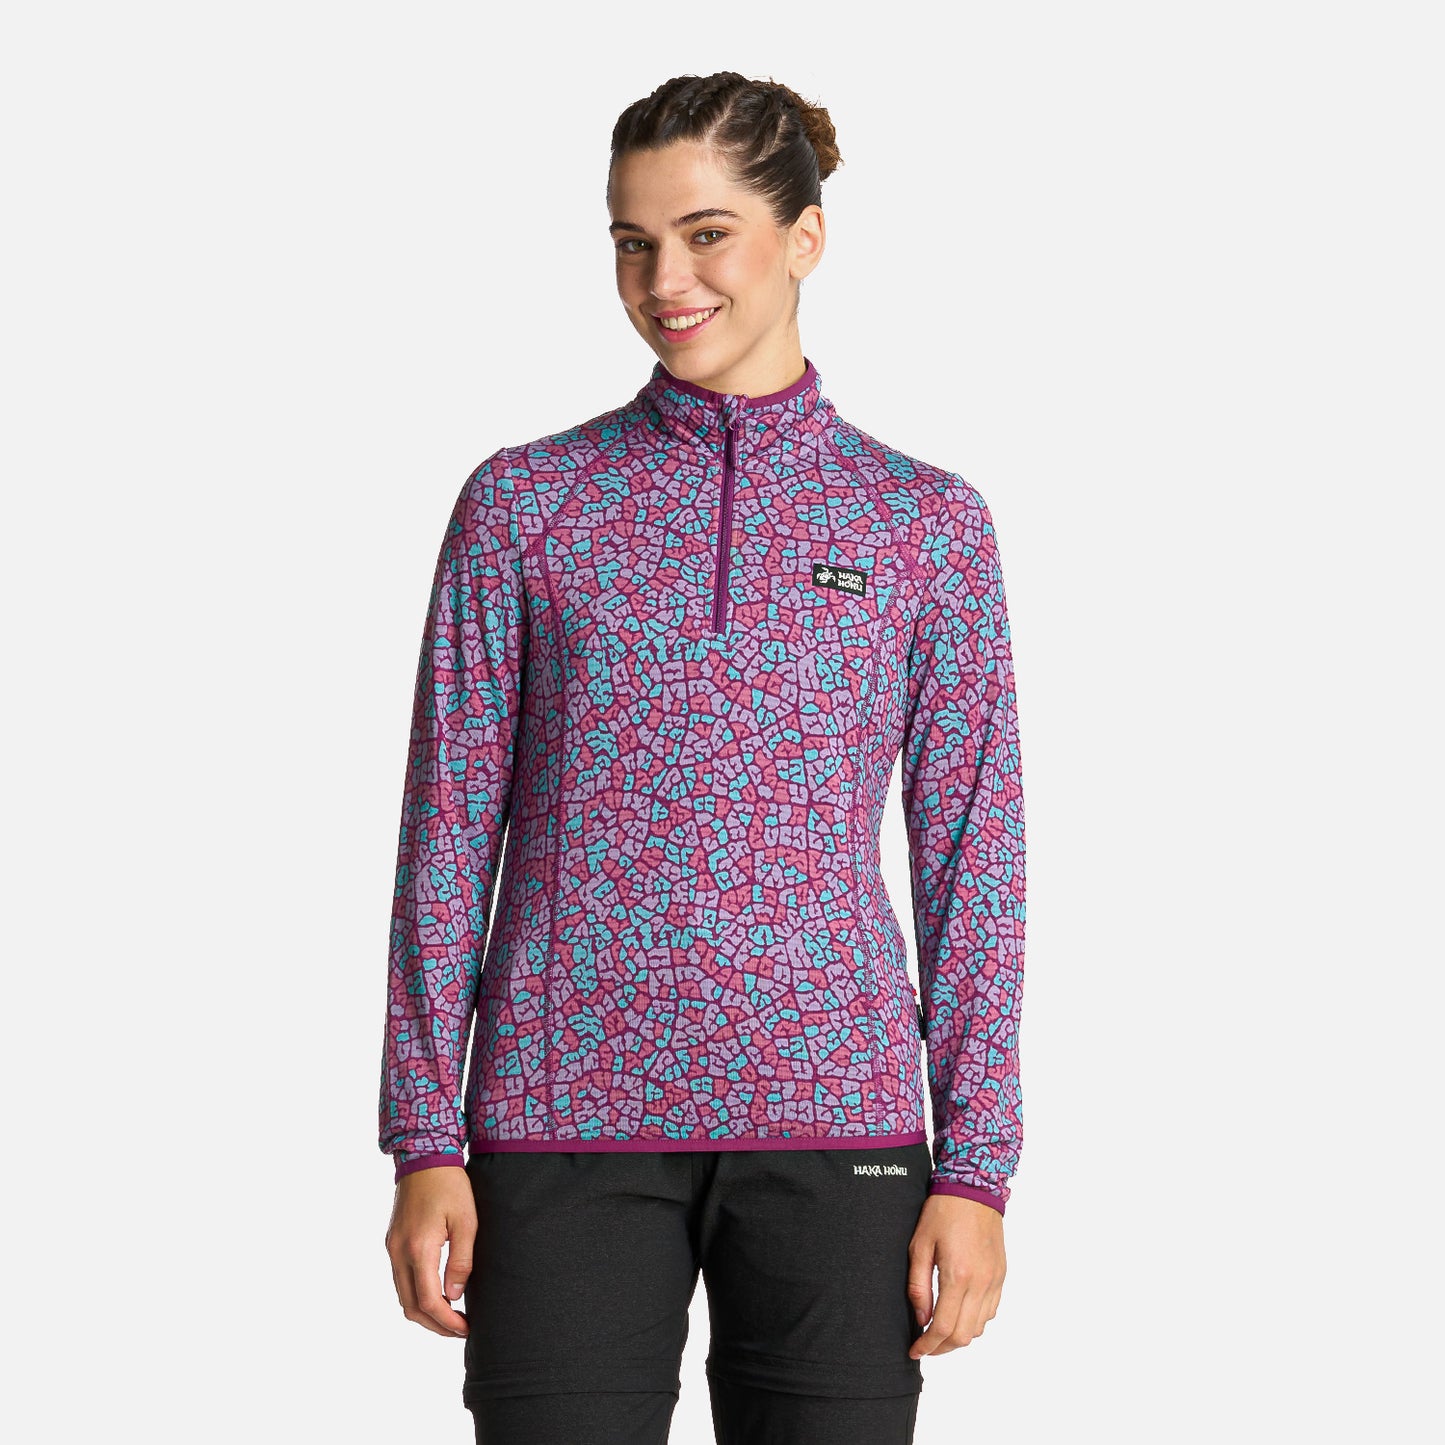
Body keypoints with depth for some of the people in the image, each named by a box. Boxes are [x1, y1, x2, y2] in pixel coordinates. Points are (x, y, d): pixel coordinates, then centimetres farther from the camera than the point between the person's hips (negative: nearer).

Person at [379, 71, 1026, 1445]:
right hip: (568, 1125, 0)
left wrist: (976, 1169, -1)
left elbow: (972, 863, 6)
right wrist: (426, 1147, -1)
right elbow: (447, 833, 5)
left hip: (831, 1124, 0)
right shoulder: (523, 503, 6)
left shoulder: (927, 521, 6)